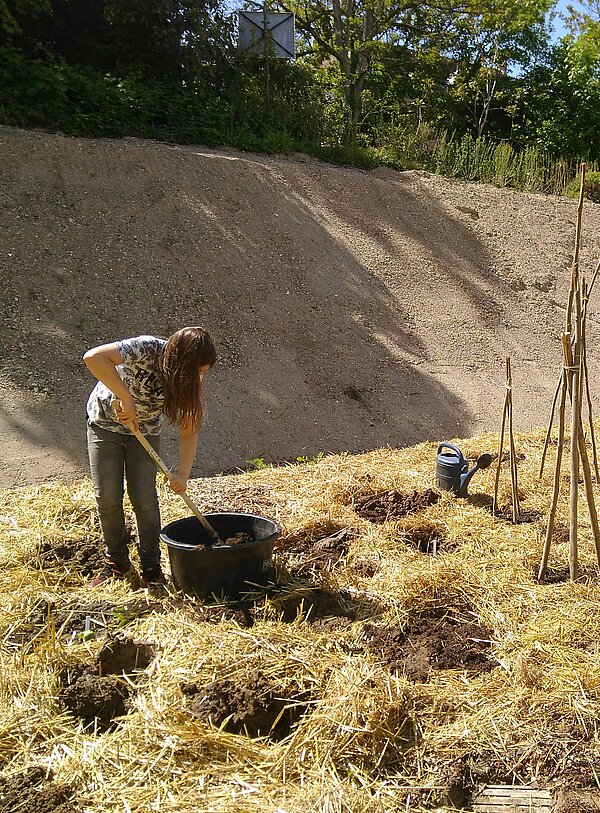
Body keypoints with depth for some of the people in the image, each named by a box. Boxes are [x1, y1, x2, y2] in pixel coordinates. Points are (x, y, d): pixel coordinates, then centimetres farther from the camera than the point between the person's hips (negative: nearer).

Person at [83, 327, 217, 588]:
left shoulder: (188, 383, -18)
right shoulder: (148, 349, -32)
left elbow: (188, 432, -14)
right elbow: (94, 357, -44)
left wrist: (183, 473, -26)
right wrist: (126, 398, -44)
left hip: (145, 432, 2)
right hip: (105, 423, -2)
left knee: (145, 500, -6)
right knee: (107, 497, -1)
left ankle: (151, 567, 10)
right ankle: (117, 563, 18)